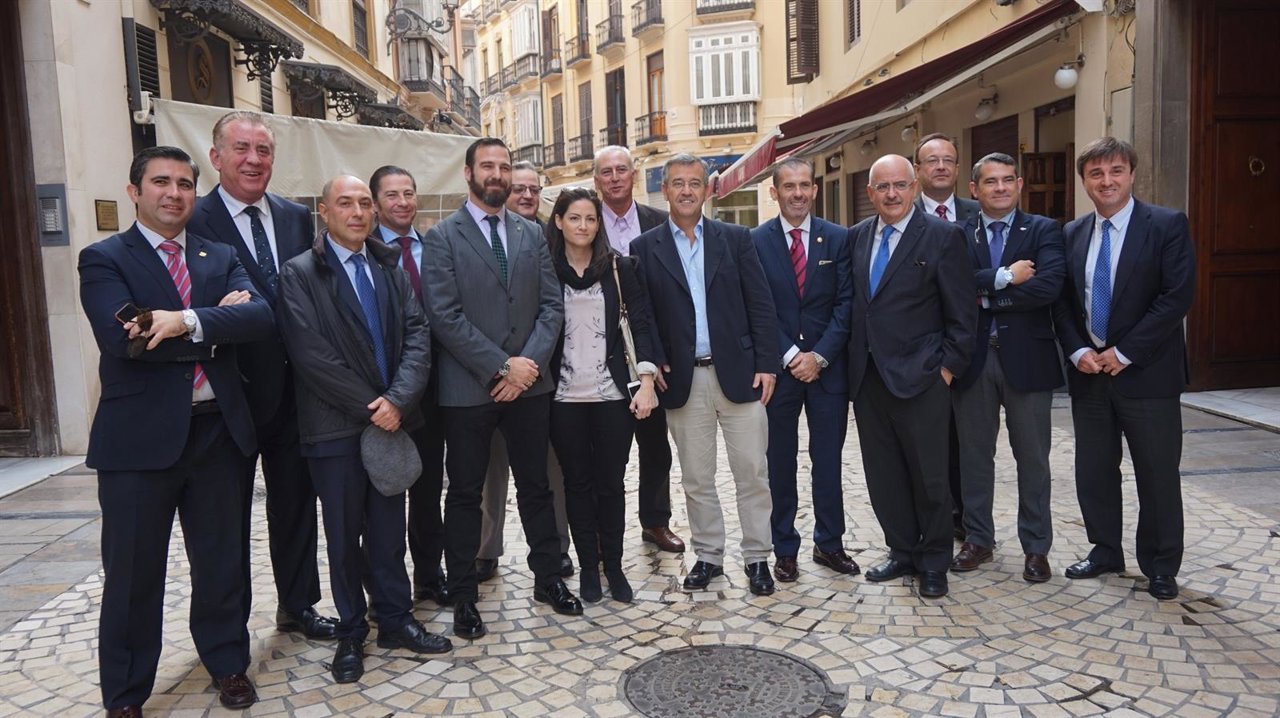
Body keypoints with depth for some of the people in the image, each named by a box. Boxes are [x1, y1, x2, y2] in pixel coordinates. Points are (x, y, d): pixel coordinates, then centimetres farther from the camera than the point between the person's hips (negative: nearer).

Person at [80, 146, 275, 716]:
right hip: (139, 435, -3)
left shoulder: (220, 258, 11)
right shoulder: (103, 259, -1)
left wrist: (188, 321, -22)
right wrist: (219, 321, -14)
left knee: (220, 561, 15)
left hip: (217, 429, 3)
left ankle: (228, 664, 33)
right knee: (133, 573, 8)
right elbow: (122, 338, -19)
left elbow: (260, 317, -8)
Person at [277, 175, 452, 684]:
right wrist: (369, 407, -14)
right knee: (344, 535, 9)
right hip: (337, 426, -3)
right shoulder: (299, 274, -4)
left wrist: (398, 399, -14)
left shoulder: (390, 268, 10)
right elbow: (311, 353, -13)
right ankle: (351, 633, 24)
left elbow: (417, 335, 1)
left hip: (392, 418, 4)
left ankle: (396, 620, 27)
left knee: (389, 528, 13)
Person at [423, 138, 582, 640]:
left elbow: (551, 305, 4)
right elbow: (444, 316, -12)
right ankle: (463, 596, 20)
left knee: (535, 485, 14)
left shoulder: (532, 235, 9)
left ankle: (548, 578, 29)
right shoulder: (443, 237, -3)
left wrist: (529, 363, -10)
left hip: (528, 382, 4)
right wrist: (501, 367, -15)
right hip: (468, 388, -3)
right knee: (465, 494, 7)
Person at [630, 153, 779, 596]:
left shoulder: (736, 239, 5)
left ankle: (757, 557, 17)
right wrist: (653, 364, -7)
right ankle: (708, 556, 23)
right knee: (696, 478, 9)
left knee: (751, 473, 4)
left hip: (738, 373, 0)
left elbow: (761, 305, 2)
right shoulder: (645, 248, 4)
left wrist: (766, 364, -5)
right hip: (683, 379, 0)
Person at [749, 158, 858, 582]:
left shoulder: (838, 239, 3)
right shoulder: (755, 242, -1)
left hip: (827, 367, 1)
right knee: (780, 463, 7)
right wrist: (789, 356, -11)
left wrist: (820, 355, -10)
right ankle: (785, 549, 18)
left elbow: (845, 303, -1)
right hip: (777, 367, -1)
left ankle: (829, 544, 23)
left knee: (828, 460, 9)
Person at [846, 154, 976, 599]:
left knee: (929, 476, 5)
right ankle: (902, 553, 28)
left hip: (920, 378, -5)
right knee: (883, 475, 12)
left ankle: (934, 563, 22)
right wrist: (852, 360, 7)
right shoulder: (857, 237, 10)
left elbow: (962, 312, -5)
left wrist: (948, 366, -9)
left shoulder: (942, 237, -5)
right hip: (868, 376, 5)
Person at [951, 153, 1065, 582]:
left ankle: (1036, 547, 19)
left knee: (1032, 457, 7)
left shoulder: (1044, 231, 2)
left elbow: (1049, 285, -15)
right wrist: (1005, 277, -18)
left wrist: (987, 297, -11)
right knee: (974, 454, 11)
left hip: (1026, 357, -1)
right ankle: (978, 539, 25)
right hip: (973, 359, 2)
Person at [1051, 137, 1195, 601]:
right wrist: (1078, 351, -7)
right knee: (1094, 469, 12)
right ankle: (1105, 550, 30)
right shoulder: (1071, 234, 8)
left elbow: (1178, 296, -13)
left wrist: (1124, 352, -15)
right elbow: (1061, 302, 9)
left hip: (1147, 372, -4)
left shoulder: (1168, 226, -5)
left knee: (1157, 474, 6)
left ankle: (1160, 567, 21)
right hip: (1088, 371, 4)